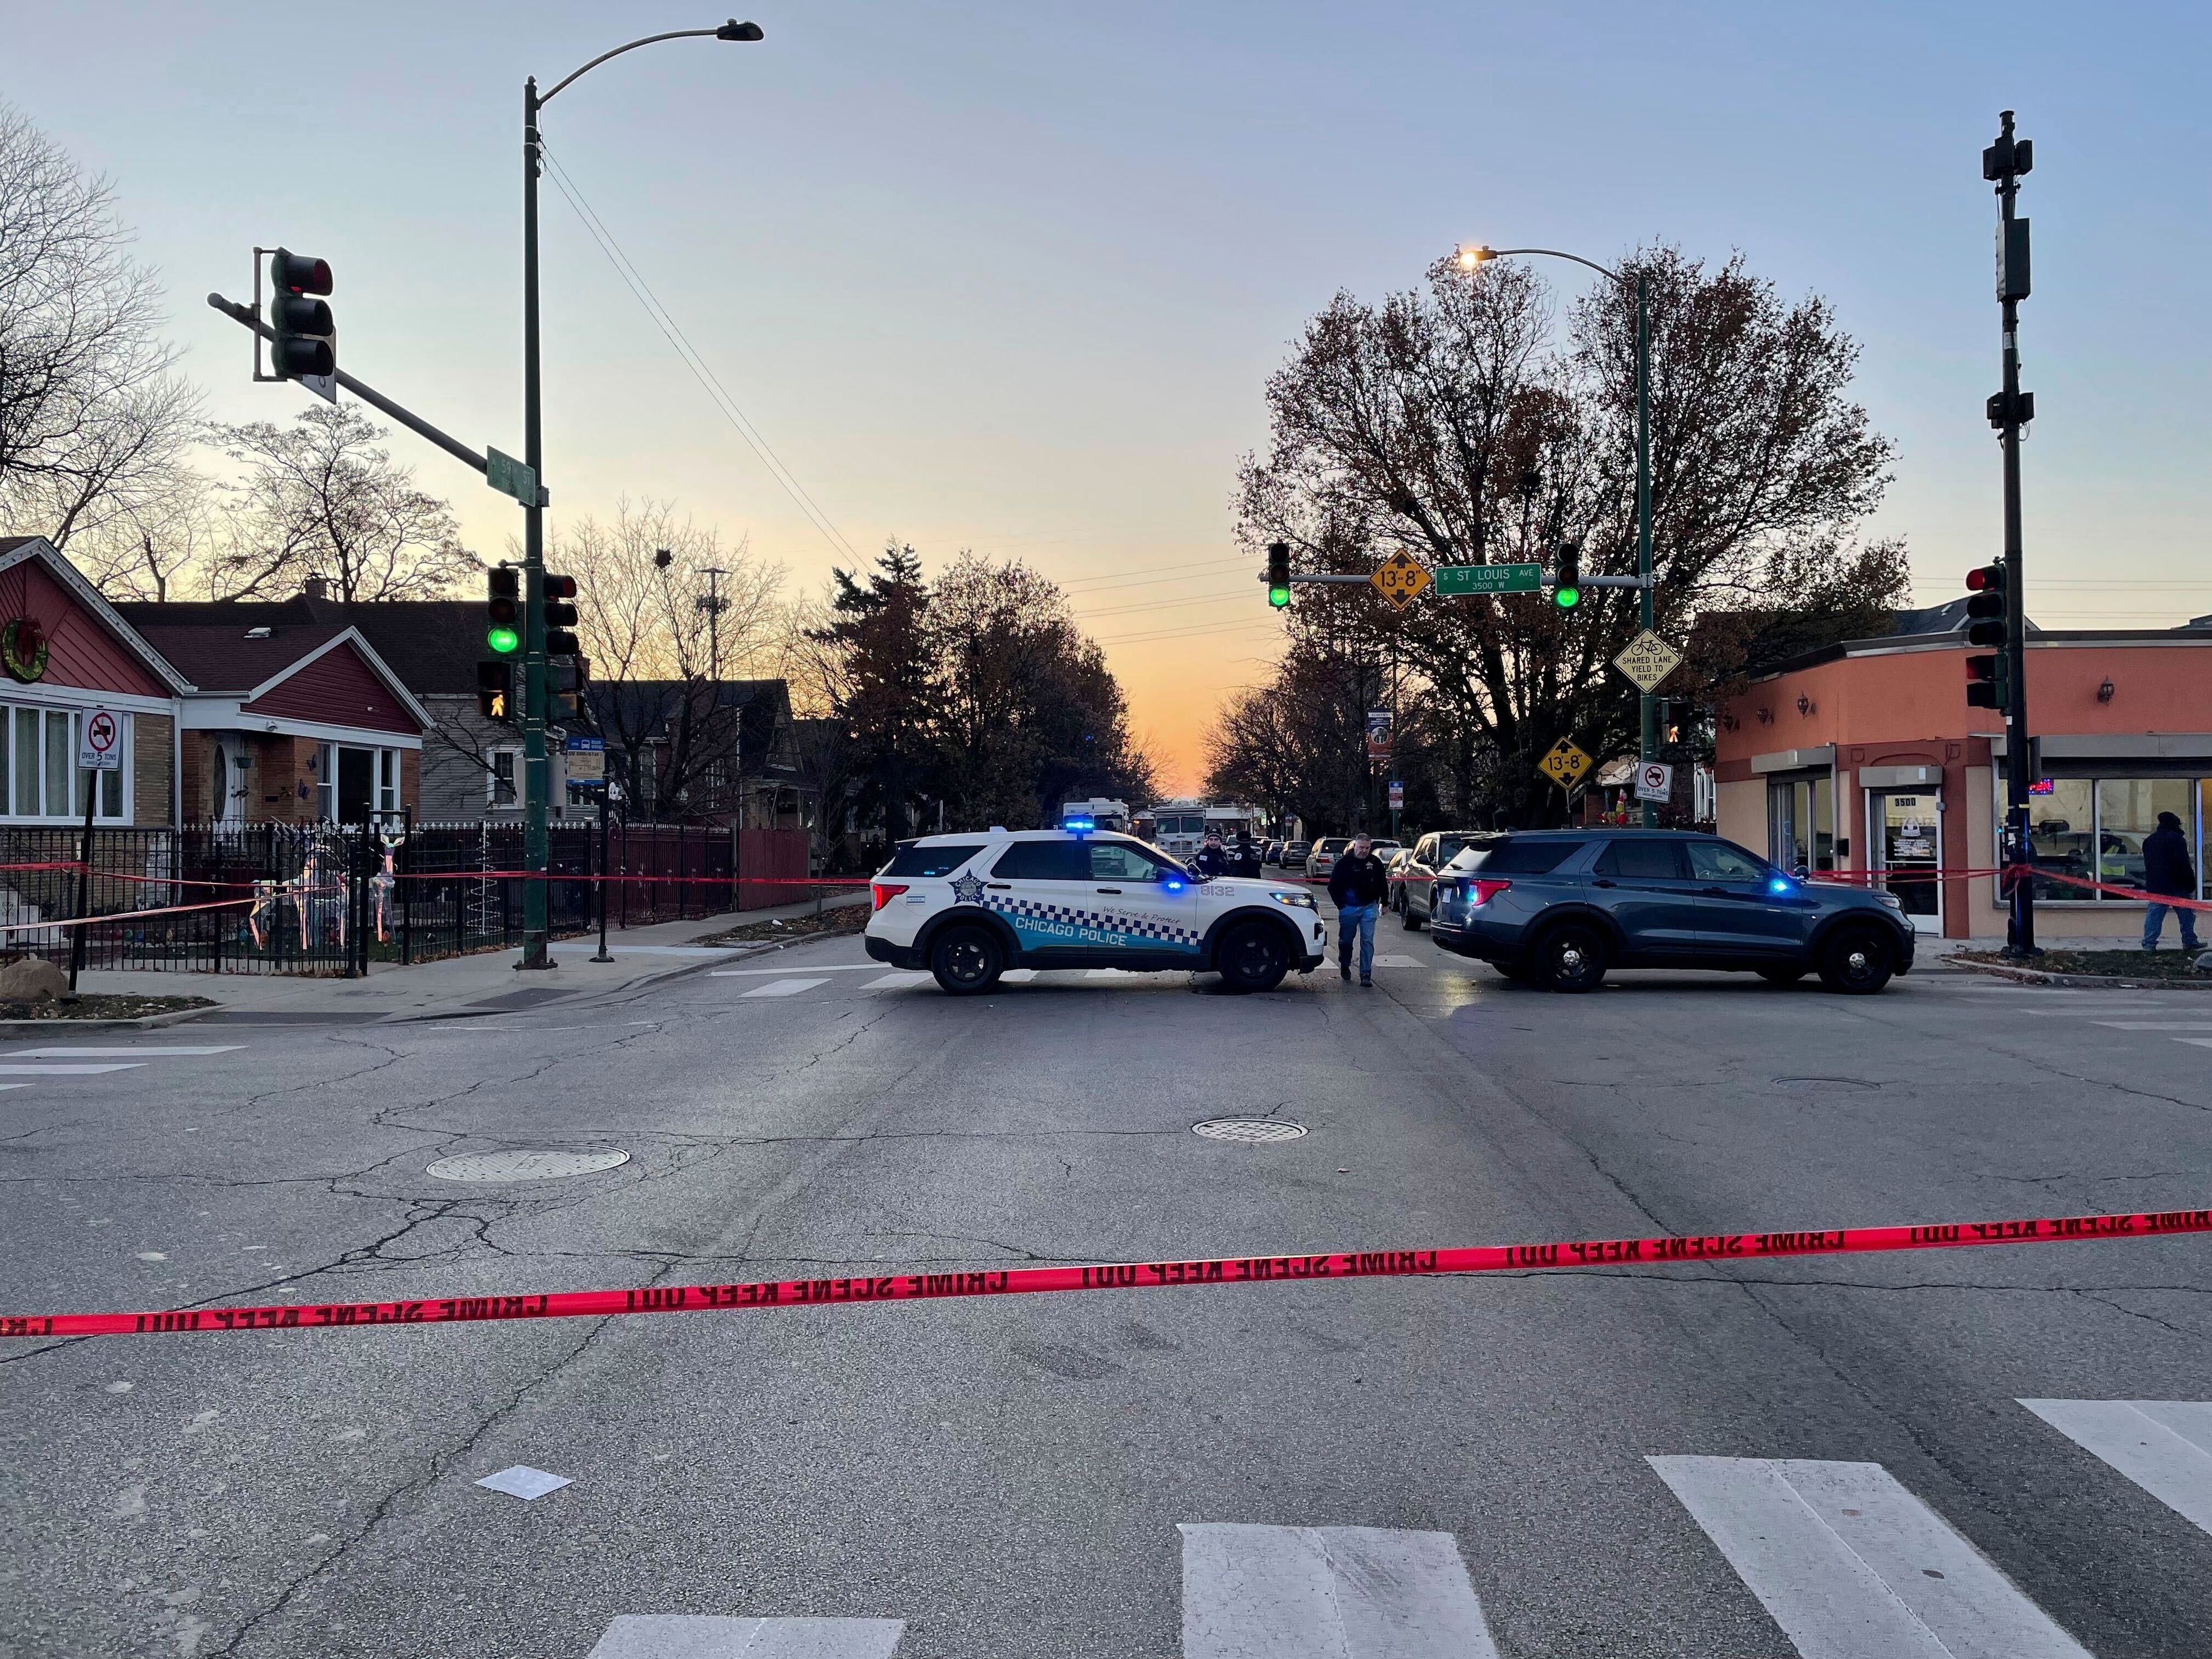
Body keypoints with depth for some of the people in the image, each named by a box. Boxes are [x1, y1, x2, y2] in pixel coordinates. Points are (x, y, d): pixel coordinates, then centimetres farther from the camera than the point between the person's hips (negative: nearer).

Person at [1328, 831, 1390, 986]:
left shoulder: (1376, 863, 1)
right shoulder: (1344, 862, -7)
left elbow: (1383, 884, 15)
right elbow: (1333, 886, -2)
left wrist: (1383, 903, 15)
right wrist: (1341, 905, -5)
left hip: (1369, 907, 1)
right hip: (1349, 908, -1)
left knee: (1367, 941, -6)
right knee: (1346, 940, 12)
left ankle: (1366, 975, -7)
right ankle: (1345, 966, 36)